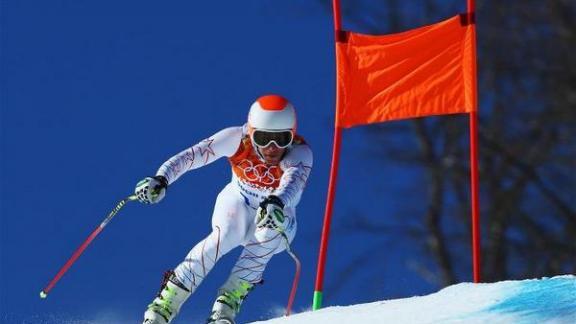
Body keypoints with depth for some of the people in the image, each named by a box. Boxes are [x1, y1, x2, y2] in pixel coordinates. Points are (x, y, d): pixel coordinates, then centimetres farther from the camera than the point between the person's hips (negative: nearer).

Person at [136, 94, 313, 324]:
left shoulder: (300, 153, -29)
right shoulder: (237, 139, -25)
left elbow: (294, 182, -50)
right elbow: (190, 157, -30)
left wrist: (276, 204, -72)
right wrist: (161, 180, -49)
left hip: (276, 216, 0)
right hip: (237, 204, 0)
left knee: (267, 235, -35)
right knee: (223, 237, -33)